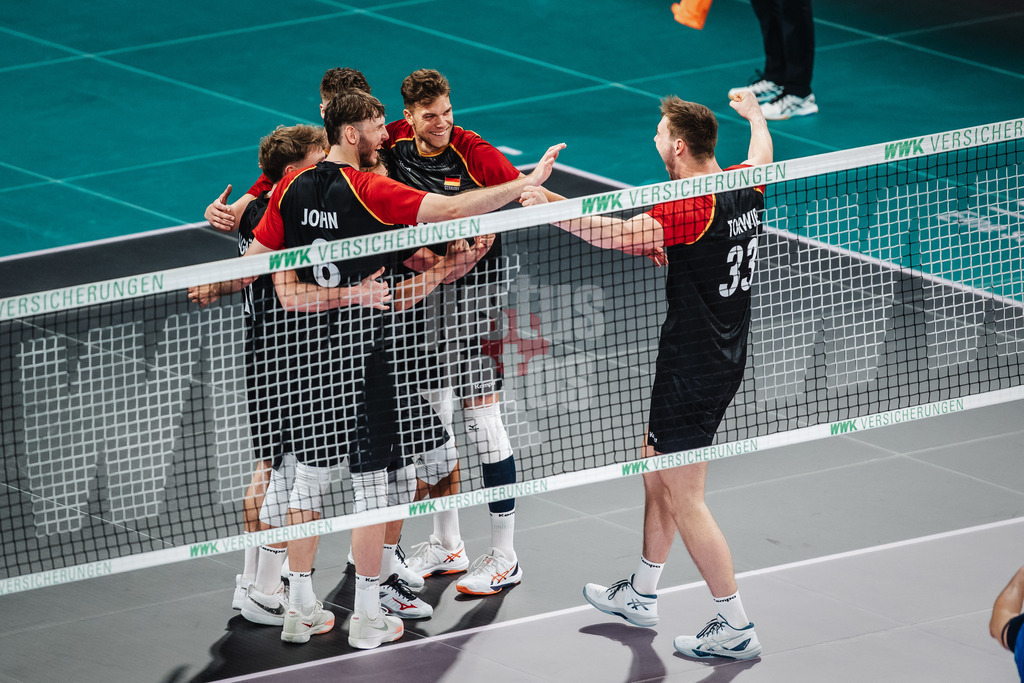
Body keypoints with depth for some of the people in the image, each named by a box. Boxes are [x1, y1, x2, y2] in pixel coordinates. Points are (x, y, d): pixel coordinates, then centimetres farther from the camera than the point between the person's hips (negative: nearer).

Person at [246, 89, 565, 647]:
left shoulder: (292, 188, 0)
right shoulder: (368, 192, -17)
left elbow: (257, 260, 3)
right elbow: (453, 209, -25)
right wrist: (530, 182, -22)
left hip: (311, 349, 6)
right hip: (361, 352, -6)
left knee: (310, 473, 14)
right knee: (370, 480, 4)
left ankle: (301, 610, 20)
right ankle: (367, 617, 9)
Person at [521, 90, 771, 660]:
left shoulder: (691, 209, -25)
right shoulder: (746, 188, 2)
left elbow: (617, 235, -35)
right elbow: (762, 155, 26)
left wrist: (551, 207, -32)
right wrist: (754, 113, 44)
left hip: (692, 372, -10)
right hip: (724, 361, 10)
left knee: (684, 502, -2)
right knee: (657, 474, 24)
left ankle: (736, 628, 3)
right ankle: (642, 595, 38)